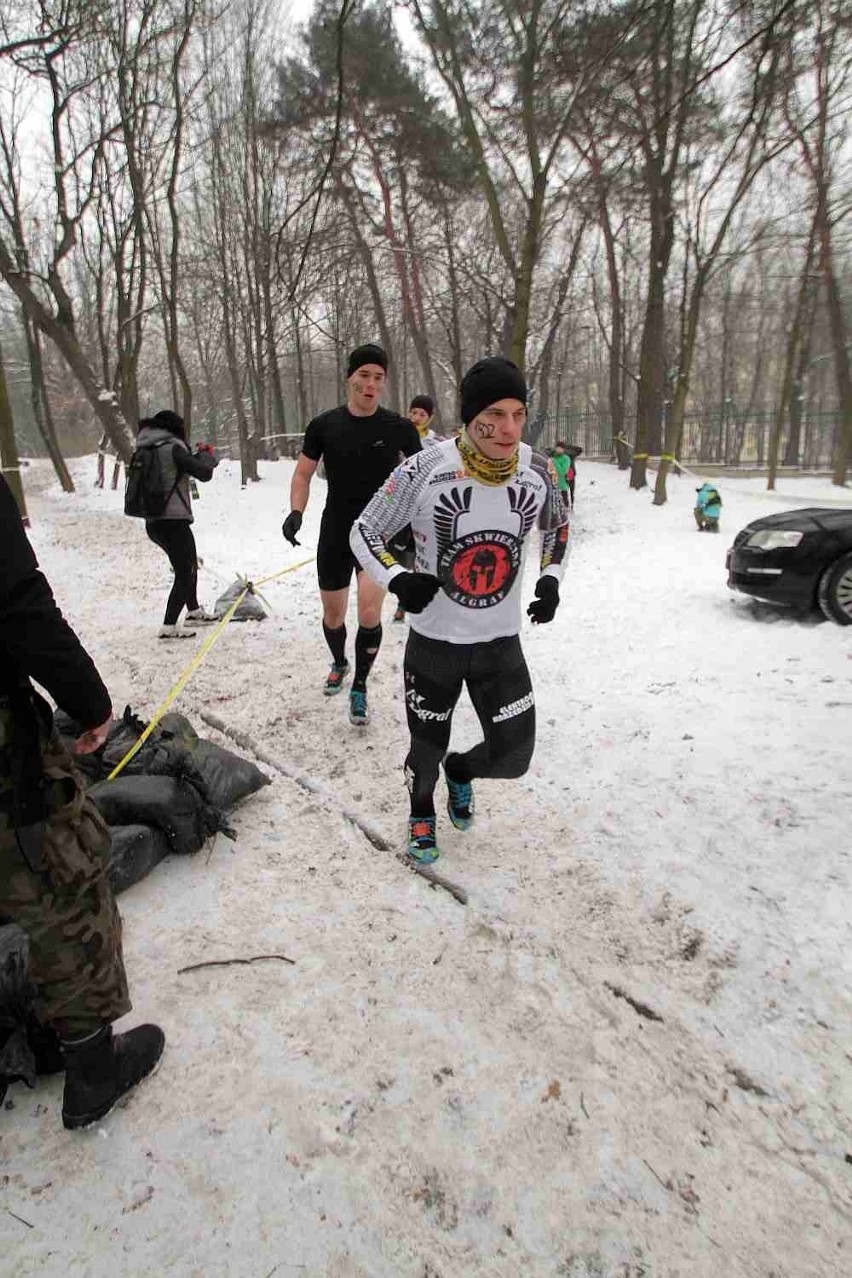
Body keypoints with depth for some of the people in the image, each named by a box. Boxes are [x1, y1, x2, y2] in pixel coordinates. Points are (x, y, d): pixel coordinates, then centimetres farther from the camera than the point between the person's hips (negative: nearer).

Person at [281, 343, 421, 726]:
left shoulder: (399, 428, -5)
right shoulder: (324, 425, -3)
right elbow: (303, 474, 6)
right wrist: (296, 512, -11)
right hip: (335, 533, 2)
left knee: (369, 611, -19)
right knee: (333, 615, 13)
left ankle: (359, 686, 3)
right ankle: (339, 664, 45)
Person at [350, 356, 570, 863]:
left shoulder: (539, 470, -9)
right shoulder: (423, 472, -20)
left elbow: (557, 527, 13)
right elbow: (364, 532, -7)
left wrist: (551, 578, -2)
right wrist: (397, 578, -24)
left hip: (501, 640, 3)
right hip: (434, 640, -2)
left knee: (514, 757, 7)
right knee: (428, 748, 14)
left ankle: (460, 771, 44)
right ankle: (422, 810, 50)